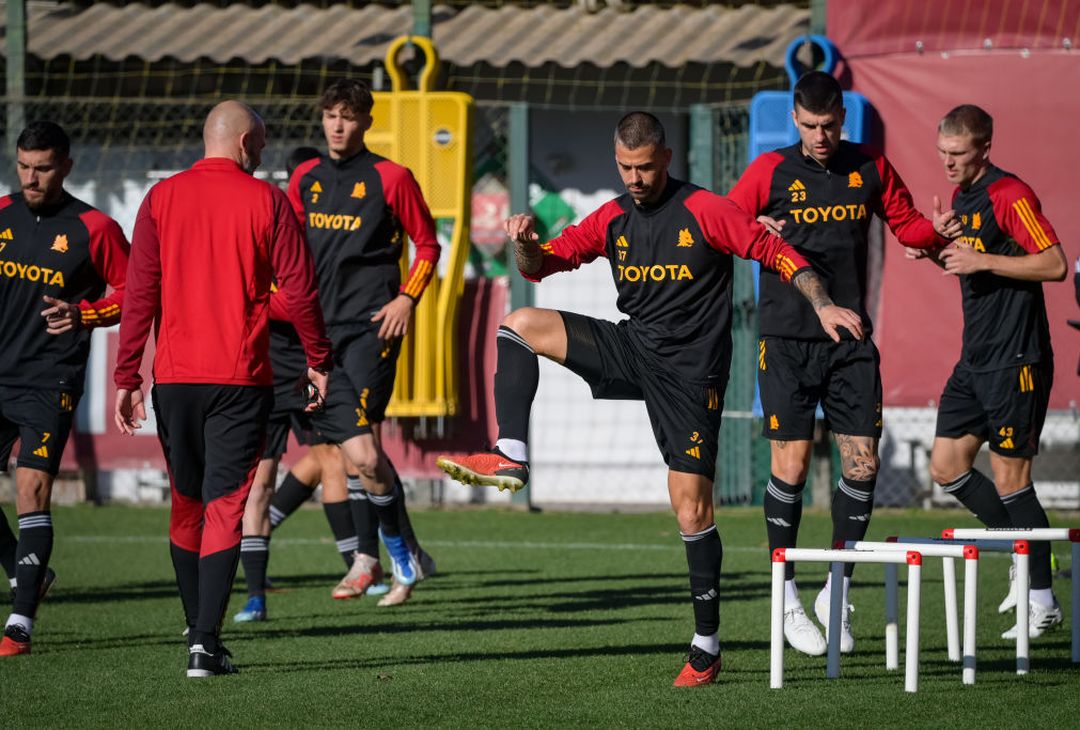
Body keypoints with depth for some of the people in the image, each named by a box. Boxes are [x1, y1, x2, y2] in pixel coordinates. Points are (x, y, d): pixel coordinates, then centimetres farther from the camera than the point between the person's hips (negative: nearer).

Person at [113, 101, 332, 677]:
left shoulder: (162, 198, 4)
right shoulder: (265, 201, -2)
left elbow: (139, 294, 1)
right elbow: (298, 289, -2)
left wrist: (126, 376, 4)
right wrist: (318, 362, 10)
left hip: (174, 376, 3)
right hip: (240, 379, -3)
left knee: (187, 505, 15)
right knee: (225, 506, -3)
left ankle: (197, 632, 22)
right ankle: (207, 642, -13)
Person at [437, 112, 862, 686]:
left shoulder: (704, 211, -8)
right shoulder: (613, 219, 7)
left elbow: (774, 251, -6)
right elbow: (542, 265, 10)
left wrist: (823, 305, -17)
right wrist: (525, 244, -14)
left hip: (690, 372, -5)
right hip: (631, 350, 5)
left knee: (691, 506, -9)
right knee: (520, 325, -11)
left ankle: (707, 644, 0)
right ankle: (511, 458, -16)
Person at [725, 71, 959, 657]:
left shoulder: (869, 168, 7)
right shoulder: (771, 171, -1)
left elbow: (905, 224, 17)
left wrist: (935, 230, -5)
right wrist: (756, 232, -22)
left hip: (850, 338, 3)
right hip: (786, 340, -3)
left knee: (863, 462, -2)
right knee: (792, 465, -5)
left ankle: (838, 592, 13)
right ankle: (787, 599, 7)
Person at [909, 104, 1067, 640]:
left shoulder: (1010, 195, -14)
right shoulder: (961, 198, 14)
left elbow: (1055, 264, -20)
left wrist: (983, 259, -22)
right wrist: (937, 254, 8)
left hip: (1015, 358, -9)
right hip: (975, 356, 9)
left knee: (1010, 478, -6)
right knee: (946, 465, 7)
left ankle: (1043, 599, 2)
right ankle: (1026, 553, 20)